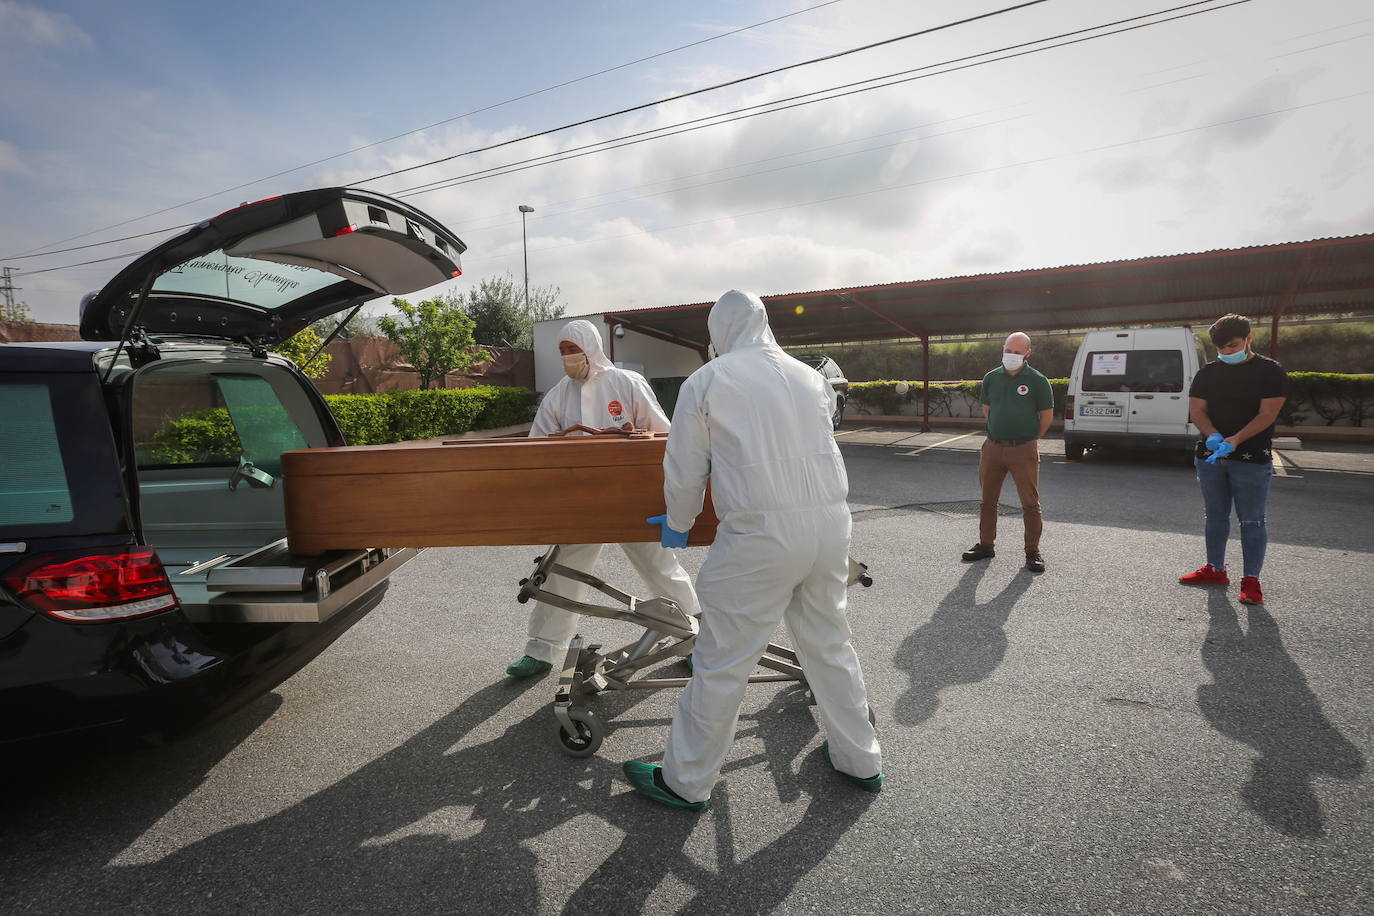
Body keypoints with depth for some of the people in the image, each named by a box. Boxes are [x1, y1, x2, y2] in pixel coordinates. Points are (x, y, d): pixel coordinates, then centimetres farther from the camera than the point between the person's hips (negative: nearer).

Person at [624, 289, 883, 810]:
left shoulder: (706, 381, -1)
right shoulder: (810, 376, 11)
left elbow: (684, 471, 3)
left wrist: (678, 524, 20)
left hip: (761, 533, -6)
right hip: (831, 522, 6)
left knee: (721, 661, 6)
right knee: (829, 644, 22)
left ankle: (686, 782, 22)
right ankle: (861, 760, 39)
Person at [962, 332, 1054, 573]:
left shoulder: (1037, 380, -4)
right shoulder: (991, 378, 7)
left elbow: (1047, 417, 2)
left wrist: (1029, 439, 6)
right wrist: (998, 433, 13)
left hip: (1023, 450, -4)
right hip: (993, 447, 4)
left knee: (1030, 503, -1)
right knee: (988, 500, 12)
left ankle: (1032, 552, 12)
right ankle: (985, 545, 25)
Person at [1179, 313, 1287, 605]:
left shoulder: (1270, 371, -3)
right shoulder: (1207, 373, 7)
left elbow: (1267, 414, -11)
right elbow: (1197, 410, 1)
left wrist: (1234, 440, -24)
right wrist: (1213, 436, -18)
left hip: (1252, 458, -4)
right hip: (1210, 456, 4)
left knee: (1251, 520, 0)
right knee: (1215, 516, 13)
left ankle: (1251, 580, 7)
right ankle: (1215, 569, 25)